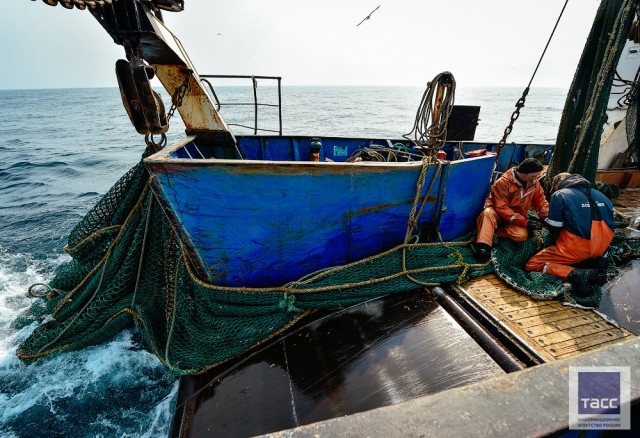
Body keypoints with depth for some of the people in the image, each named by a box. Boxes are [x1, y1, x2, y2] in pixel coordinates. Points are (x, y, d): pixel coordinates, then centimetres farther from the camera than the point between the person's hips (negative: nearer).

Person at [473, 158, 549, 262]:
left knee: (521, 235, -28)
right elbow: (501, 208, -25)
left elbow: (540, 201, 8)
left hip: (518, 216, 4)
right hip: (499, 214, -4)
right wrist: (525, 222, -26)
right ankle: (483, 246, -47)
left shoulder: (534, 182, -4)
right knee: (488, 213, -40)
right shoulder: (503, 182, -21)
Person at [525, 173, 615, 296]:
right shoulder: (600, 195, 13)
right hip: (602, 247, 7)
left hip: (576, 248, -6)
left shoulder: (559, 195, -5)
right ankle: (593, 263, 6)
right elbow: (611, 223, 19)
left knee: (531, 265, 1)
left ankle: (575, 274, -20)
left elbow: (554, 227, -6)